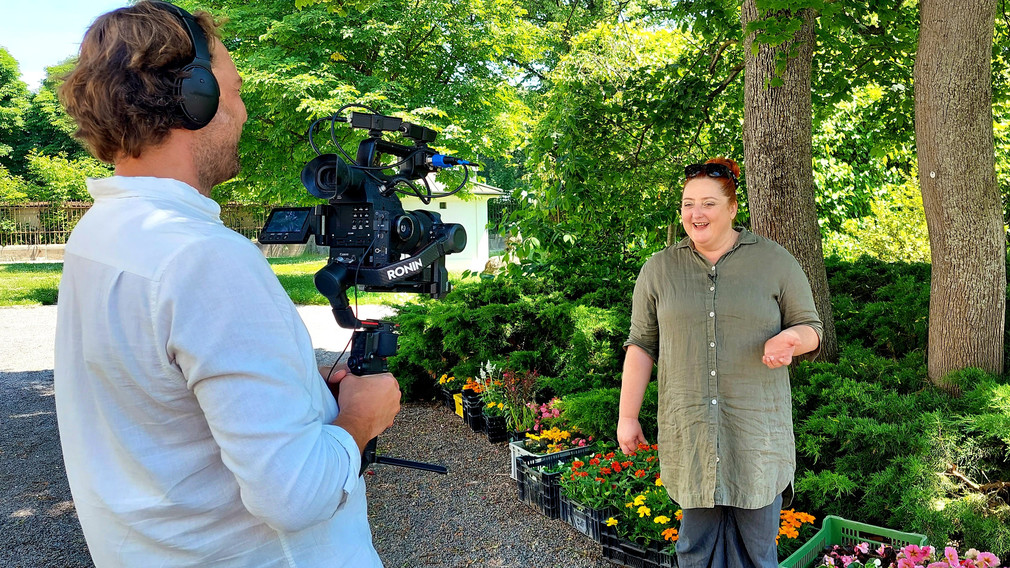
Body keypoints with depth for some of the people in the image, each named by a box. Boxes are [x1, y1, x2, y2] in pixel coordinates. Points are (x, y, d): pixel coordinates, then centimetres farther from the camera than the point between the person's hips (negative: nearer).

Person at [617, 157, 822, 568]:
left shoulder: (774, 261, 1)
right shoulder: (659, 269, 4)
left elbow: (810, 327, 6)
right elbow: (641, 344, 7)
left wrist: (789, 340, -18)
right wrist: (627, 416, 4)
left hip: (756, 431, -1)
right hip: (688, 433, 1)